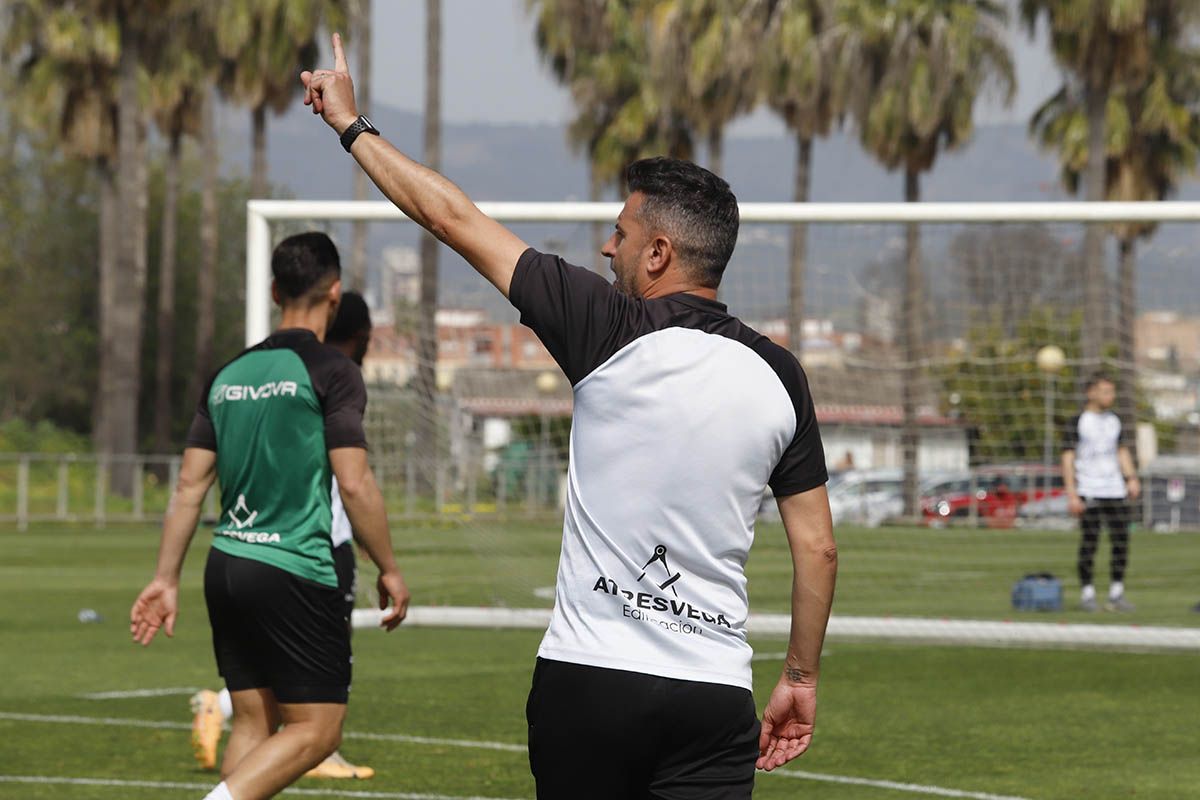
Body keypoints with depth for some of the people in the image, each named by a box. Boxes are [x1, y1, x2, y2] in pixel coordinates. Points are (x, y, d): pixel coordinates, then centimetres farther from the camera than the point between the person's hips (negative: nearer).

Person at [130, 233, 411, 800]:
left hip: (227, 565, 7)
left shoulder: (229, 376, 12)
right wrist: (389, 569, -1)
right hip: (296, 572, -7)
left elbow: (190, 486, 10)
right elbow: (354, 485, -12)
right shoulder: (331, 372, -7)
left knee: (254, 723, 12)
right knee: (316, 730, -3)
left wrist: (166, 579, 14)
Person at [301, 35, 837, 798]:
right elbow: (819, 547, 9)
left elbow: (452, 219, 1)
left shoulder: (613, 332, -6)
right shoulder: (779, 375, 5)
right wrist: (802, 678, 20)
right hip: (715, 698, 3)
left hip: (587, 683, -2)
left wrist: (352, 126, 13)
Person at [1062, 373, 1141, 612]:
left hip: (1115, 491, 5)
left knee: (1121, 542, 1)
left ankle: (1116, 594, 8)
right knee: (1089, 543, -5)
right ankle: (1087, 595, 2)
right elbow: (1068, 459, -7)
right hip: (1089, 492, -5)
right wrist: (1072, 495, -13)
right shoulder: (1078, 422, -4)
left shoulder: (1114, 421, 14)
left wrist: (1131, 479, 7)